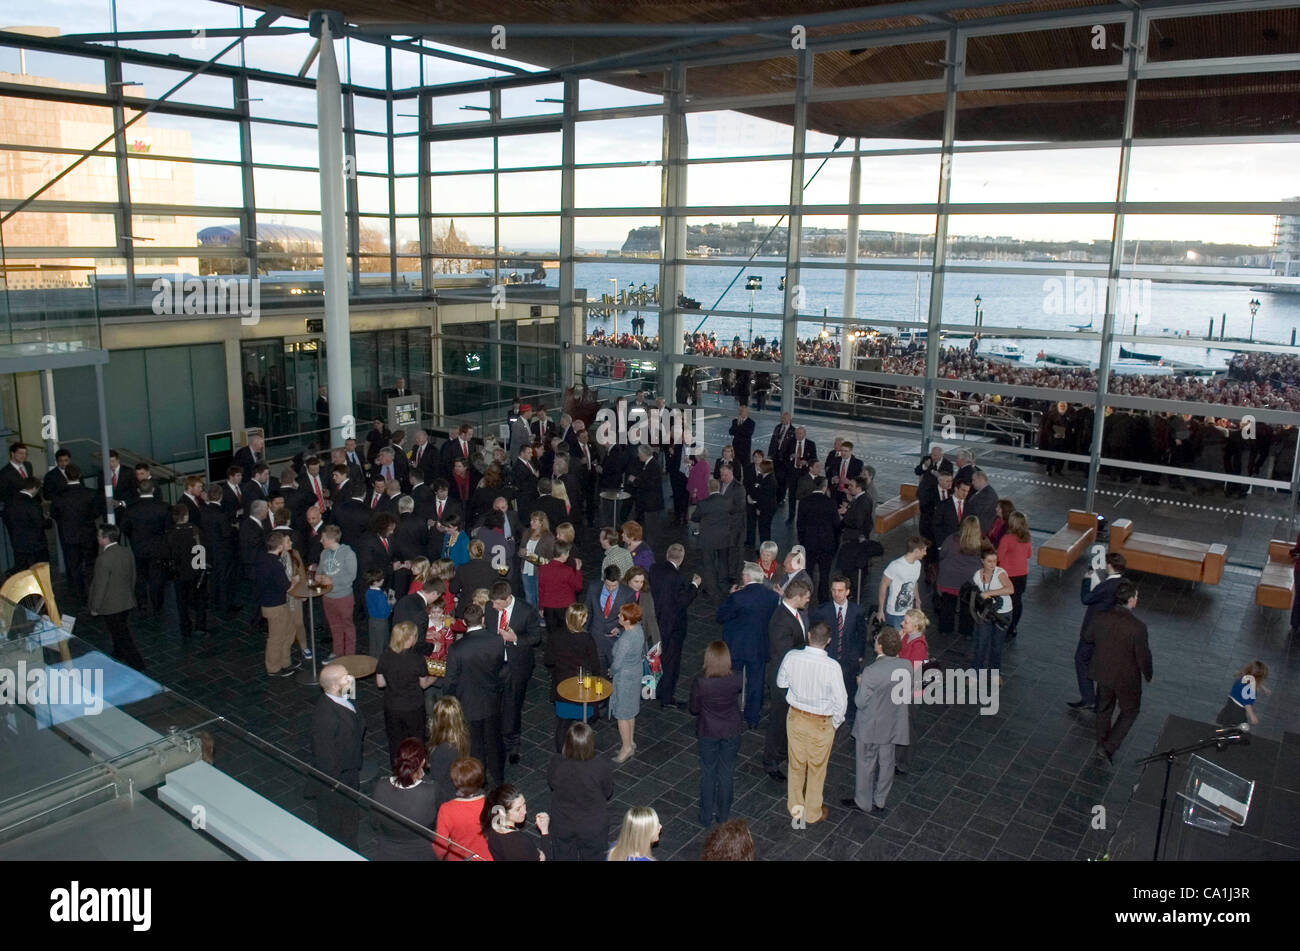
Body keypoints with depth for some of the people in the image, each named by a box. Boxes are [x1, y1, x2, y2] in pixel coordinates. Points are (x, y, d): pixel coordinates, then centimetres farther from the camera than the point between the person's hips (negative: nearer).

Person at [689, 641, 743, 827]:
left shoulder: (699, 681, -23)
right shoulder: (735, 679, -20)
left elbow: (694, 710, -12)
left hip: (707, 733, -1)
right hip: (731, 732, 1)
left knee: (708, 773, 17)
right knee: (726, 773, 18)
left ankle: (706, 817, 29)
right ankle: (723, 815, 33)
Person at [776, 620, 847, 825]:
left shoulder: (791, 657, -18)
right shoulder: (831, 667, -27)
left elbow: (781, 683, 0)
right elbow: (841, 700, -19)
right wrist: (836, 722, -1)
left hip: (795, 717, 3)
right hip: (821, 723, -3)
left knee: (796, 763, 23)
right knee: (817, 768, 18)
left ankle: (795, 806, 43)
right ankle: (812, 813, 37)